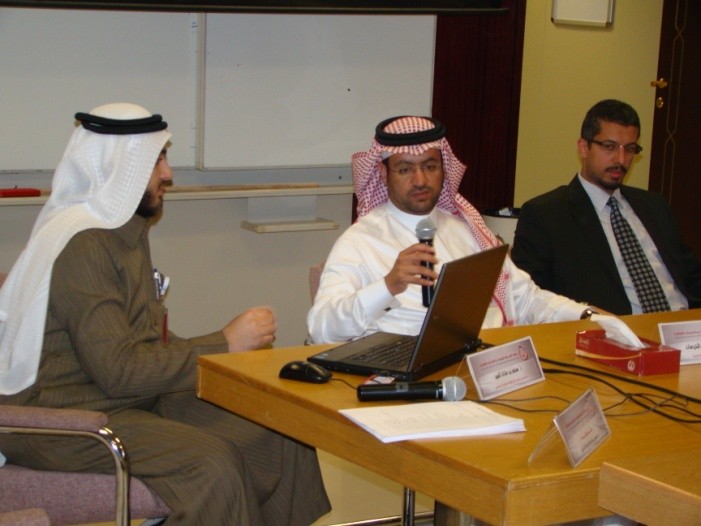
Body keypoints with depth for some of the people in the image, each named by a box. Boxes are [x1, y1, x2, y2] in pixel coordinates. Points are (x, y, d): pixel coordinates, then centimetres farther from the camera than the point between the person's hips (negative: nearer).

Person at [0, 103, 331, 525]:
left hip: (129, 400, 9)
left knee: (282, 439, -4)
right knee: (211, 465, -29)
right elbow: (119, 370, -24)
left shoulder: (127, 231, 13)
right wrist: (224, 345, -17)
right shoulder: (83, 244, -19)